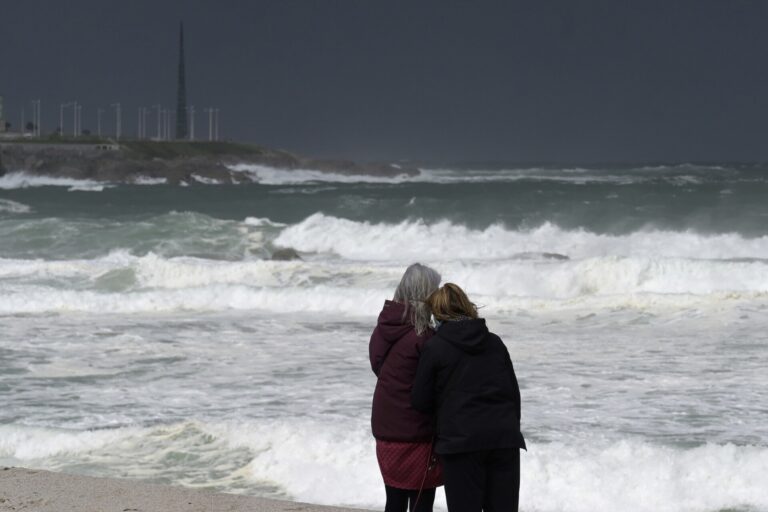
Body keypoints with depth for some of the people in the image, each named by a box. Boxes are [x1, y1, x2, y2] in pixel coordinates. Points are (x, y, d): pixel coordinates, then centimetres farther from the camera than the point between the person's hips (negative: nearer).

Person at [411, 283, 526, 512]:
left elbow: (420, 401, 3)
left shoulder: (434, 347, -1)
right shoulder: (495, 343, 12)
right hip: (504, 440, 4)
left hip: (461, 442, -4)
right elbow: (514, 392, 15)